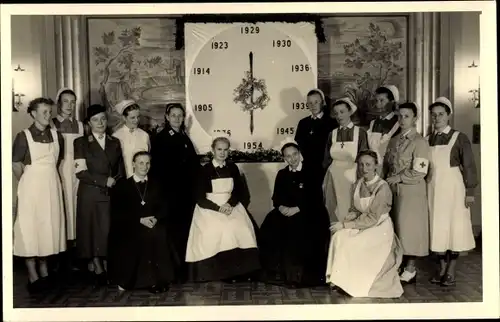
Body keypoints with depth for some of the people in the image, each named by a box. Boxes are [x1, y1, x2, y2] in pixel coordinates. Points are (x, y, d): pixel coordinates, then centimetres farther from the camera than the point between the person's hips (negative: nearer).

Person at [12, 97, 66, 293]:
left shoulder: (56, 136, 4)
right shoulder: (24, 136, -7)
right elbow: (16, 164, -4)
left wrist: (47, 177, 13)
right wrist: (26, 183, 4)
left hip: (52, 186, 4)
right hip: (31, 187, -4)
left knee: (49, 226, 10)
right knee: (30, 228, 1)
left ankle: (44, 271, 24)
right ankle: (33, 276, 8)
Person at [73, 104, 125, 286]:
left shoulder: (115, 142, 14)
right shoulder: (81, 143, 2)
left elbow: (121, 170, 16)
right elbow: (81, 172, -8)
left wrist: (116, 183, 1)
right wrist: (104, 180, -11)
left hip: (112, 194, 2)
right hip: (90, 195, -2)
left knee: (110, 231, -2)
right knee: (92, 230, 1)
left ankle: (107, 268, 8)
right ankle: (98, 269, 14)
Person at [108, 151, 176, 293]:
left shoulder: (155, 184, 16)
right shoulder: (122, 185, 7)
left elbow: (163, 207, 10)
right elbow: (117, 213, -1)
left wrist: (155, 218, -13)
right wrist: (140, 220, -14)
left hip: (153, 224, 3)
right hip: (130, 228, -2)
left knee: (159, 235, -30)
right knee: (146, 236, -33)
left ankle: (158, 279, -21)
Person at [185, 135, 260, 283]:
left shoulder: (233, 168, 9)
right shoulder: (205, 170, -1)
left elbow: (239, 191, 7)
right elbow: (200, 199, -5)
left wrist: (230, 204, -14)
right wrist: (218, 208, -19)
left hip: (231, 205, 3)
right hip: (209, 208, -2)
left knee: (241, 229, -24)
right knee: (215, 231, -29)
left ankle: (237, 270, -13)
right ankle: (219, 271, -17)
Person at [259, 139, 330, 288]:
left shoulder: (311, 173, 0)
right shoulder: (281, 174, 14)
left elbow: (316, 199, -7)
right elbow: (276, 197, 9)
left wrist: (297, 209, -17)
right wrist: (281, 207, -13)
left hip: (309, 213, -4)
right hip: (285, 211, 4)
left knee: (299, 232, -32)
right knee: (269, 230, -21)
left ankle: (297, 274, -16)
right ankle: (277, 272, -9)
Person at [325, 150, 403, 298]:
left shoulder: (382, 187, -18)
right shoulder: (358, 184, 3)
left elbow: (372, 218, -21)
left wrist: (345, 225, -22)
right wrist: (348, 219, -14)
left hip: (379, 229, -6)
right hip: (362, 225, 6)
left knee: (351, 244, -25)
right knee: (338, 236, -19)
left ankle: (350, 283, -6)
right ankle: (338, 279, -11)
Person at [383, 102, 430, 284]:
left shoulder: (419, 142, -8)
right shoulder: (394, 140, 12)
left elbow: (419, 172, -14)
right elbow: (387, 164, 20)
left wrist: (397, 178, -10)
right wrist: (388, 180, 4)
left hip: (412, 191, -6)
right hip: (393, 190, 6)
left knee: (409, 226, 0)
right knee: (397, 226, 8)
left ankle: (411, 268, 12)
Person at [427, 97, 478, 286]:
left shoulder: (459, 138, -4)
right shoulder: (427, 140, 8)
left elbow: (469, 166, -5)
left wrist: (470, 192, -9)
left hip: (453, 188, -4)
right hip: (433, 189, 4)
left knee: (454, 227, 0)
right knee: (437, 227, 7)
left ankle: (451, 272, 9)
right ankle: (442, 268, 18)